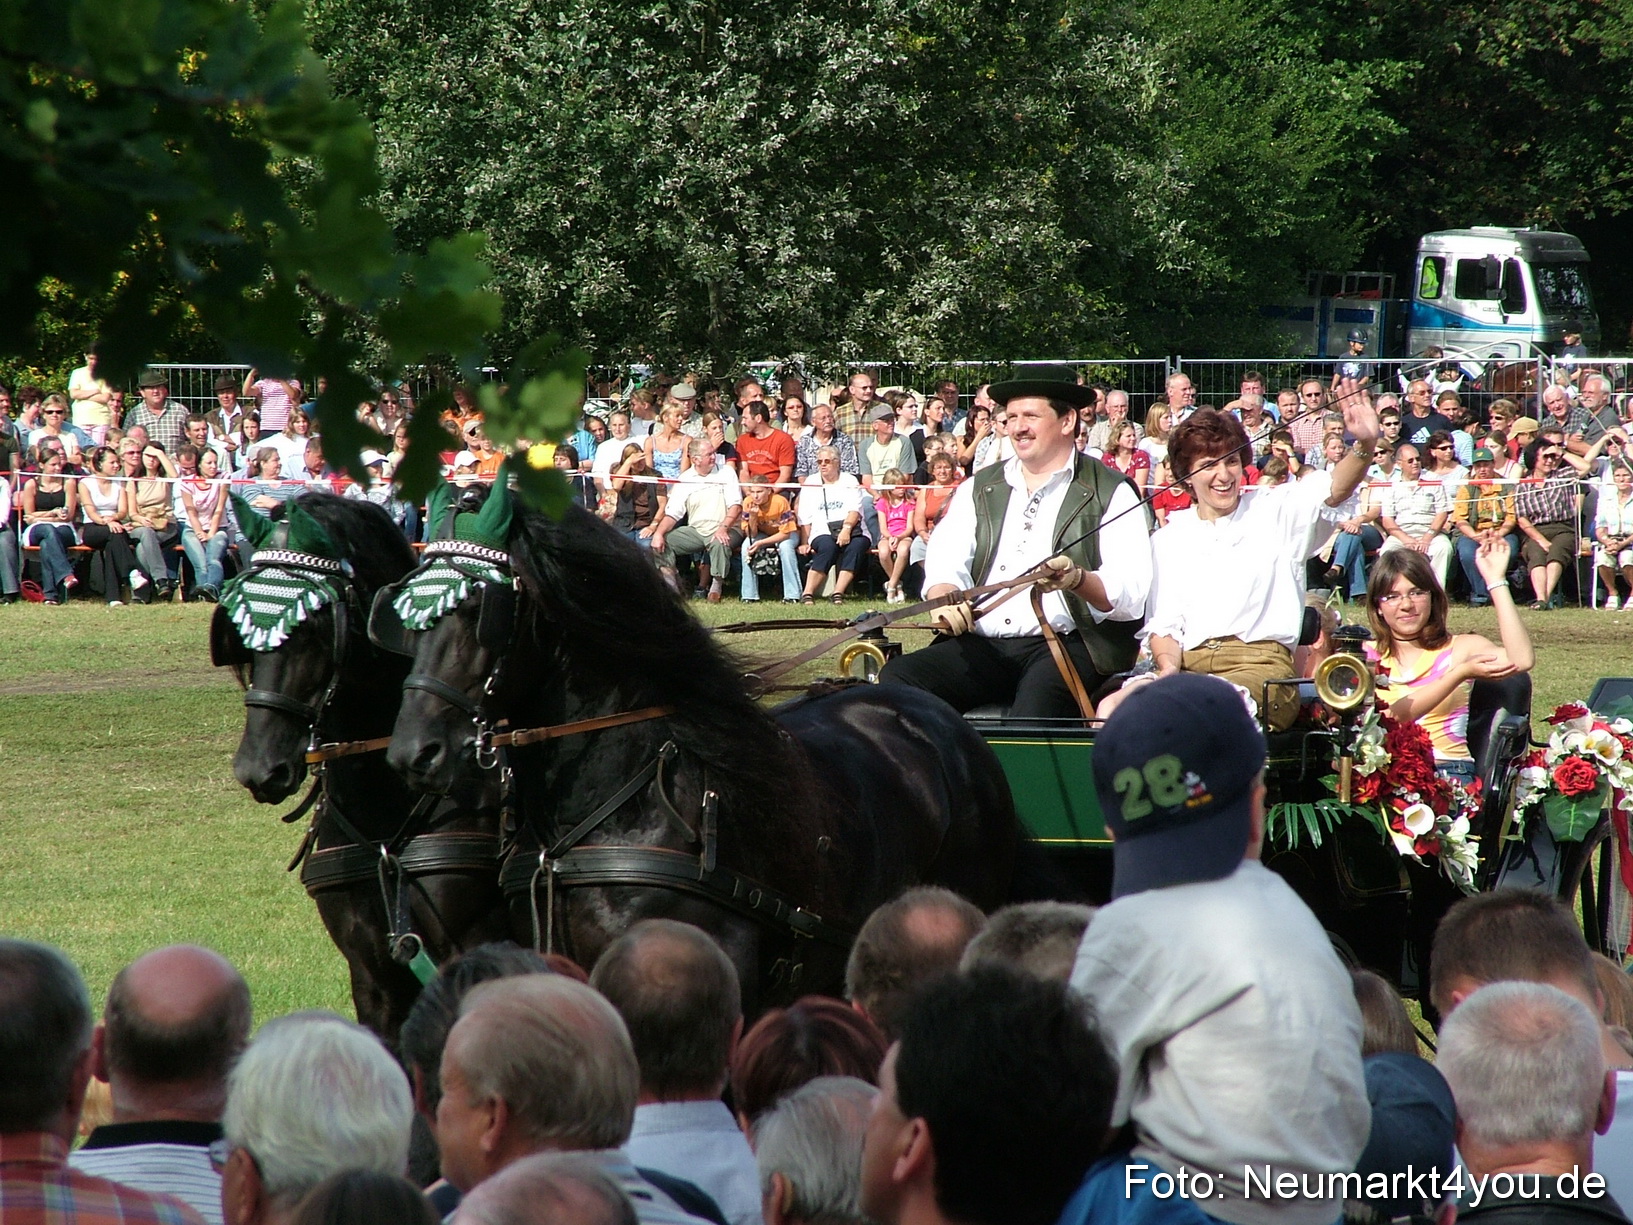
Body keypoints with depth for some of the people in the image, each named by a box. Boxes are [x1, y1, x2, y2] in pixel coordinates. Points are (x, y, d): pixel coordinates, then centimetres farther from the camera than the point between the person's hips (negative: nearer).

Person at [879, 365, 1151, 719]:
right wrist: (944, 598, -17)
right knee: (898, 677, -22)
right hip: (981, 646, 4)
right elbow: (944, 564, 7)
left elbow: (1131, 597, -4)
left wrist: (1078, 580, -25)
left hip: (1067, 646, -4)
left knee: (1039, 696, -38)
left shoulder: (1112, 494, 7)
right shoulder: (979, 489, 22)